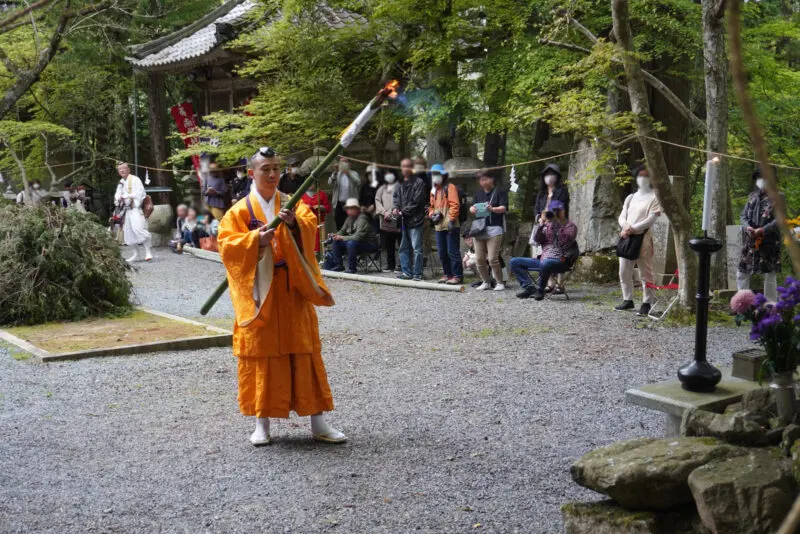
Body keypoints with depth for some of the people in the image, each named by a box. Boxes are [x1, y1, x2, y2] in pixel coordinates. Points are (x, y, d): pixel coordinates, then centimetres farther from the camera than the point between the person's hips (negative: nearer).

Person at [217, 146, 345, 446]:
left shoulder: (293, 205, 9)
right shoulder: (240, 211, 3)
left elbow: (310, 229, -8)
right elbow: (227, 244, -8)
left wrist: (294, 223, -29)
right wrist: (255, 239, -22)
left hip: (292, 291, 2)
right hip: (259, 292, -2)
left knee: (304, 352, 2)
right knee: (261, 354, 1)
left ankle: (317, 422, 7)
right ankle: (262, 423, 13)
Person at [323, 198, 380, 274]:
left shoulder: (362, 219, -22)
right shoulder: (349, 218, 4)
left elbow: (358, 237, -30)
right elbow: (343, 231, 14)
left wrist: (342, 238, -26)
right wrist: (336, 235, -9)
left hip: (369, 244, -9)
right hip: (355, 242, 9)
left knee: (351, 243, -35)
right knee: (336, 242, -1)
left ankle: (352, 268, -24)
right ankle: (338, 265, 5)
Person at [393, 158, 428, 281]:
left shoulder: (419, 182, -7)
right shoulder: (401, 184, 15)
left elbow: (417, 201, -13)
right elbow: (396, 197, 16)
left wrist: (404, 211, -11)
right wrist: (395, 208, -5)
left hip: (415, 220, -8)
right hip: (404, 220, 8)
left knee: (417, 248, -5)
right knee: (404, 248, 12)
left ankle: (417, 274, -1)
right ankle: (407, 272, 19)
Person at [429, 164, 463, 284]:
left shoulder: (450, 187, -5)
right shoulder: (433, 190, 19)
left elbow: (454, 205, -14)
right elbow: (432, 206, 26)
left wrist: (451, 220, -21)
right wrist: (432, 215, 4)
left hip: (450, 226, -8)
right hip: (439, 226, 8)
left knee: (452, 251, -7)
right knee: (442, 252, 11)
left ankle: (457, 275, -3)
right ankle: (447, 274, 20)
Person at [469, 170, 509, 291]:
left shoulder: (500, 192, 2)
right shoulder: (478, 193, 19)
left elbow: (504, 208, -9)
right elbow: (474, 207, 19)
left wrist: (493, 209, -29)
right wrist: (472, 209, -6)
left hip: (494, 228, -5)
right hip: (479, 228, 6)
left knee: (492, 258, -12)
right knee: (479, 258, 2)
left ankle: (500, 283, 2)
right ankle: (486, 282, 17)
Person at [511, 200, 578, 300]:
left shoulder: (570, 226, 5)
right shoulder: (548, 225, 19)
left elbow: (563, 241, -14)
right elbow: (536, 240, 6)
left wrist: (555, 223, -15)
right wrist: (541, 223, -7)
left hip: (560, 261, -6)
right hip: (543, 259, 7)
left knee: (545, 264, -42)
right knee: (514, 262, -1)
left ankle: (540, 290, -19)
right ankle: (529, 287, -13)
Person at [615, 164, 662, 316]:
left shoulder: (653, 198, 0)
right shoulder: (630, 198, 18)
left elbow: (651, 219, -10)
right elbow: (622, 216, 11)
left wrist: (633, 229, -14)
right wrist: (625, 227, -11)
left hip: (643, 238, -6)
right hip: (626, 238, 6)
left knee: (645, 273, -5)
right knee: (624, 272, 9)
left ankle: (646, 304, -2)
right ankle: (628, 300, 19)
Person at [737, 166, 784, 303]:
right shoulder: (753, 196, 13)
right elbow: (743, 215, 10)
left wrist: (763, 230, -21)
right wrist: (747, 227, -11)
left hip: (769, 242, -5)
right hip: (750, 242, 5)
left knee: (769, 275, 2)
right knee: (742, 273, 7)